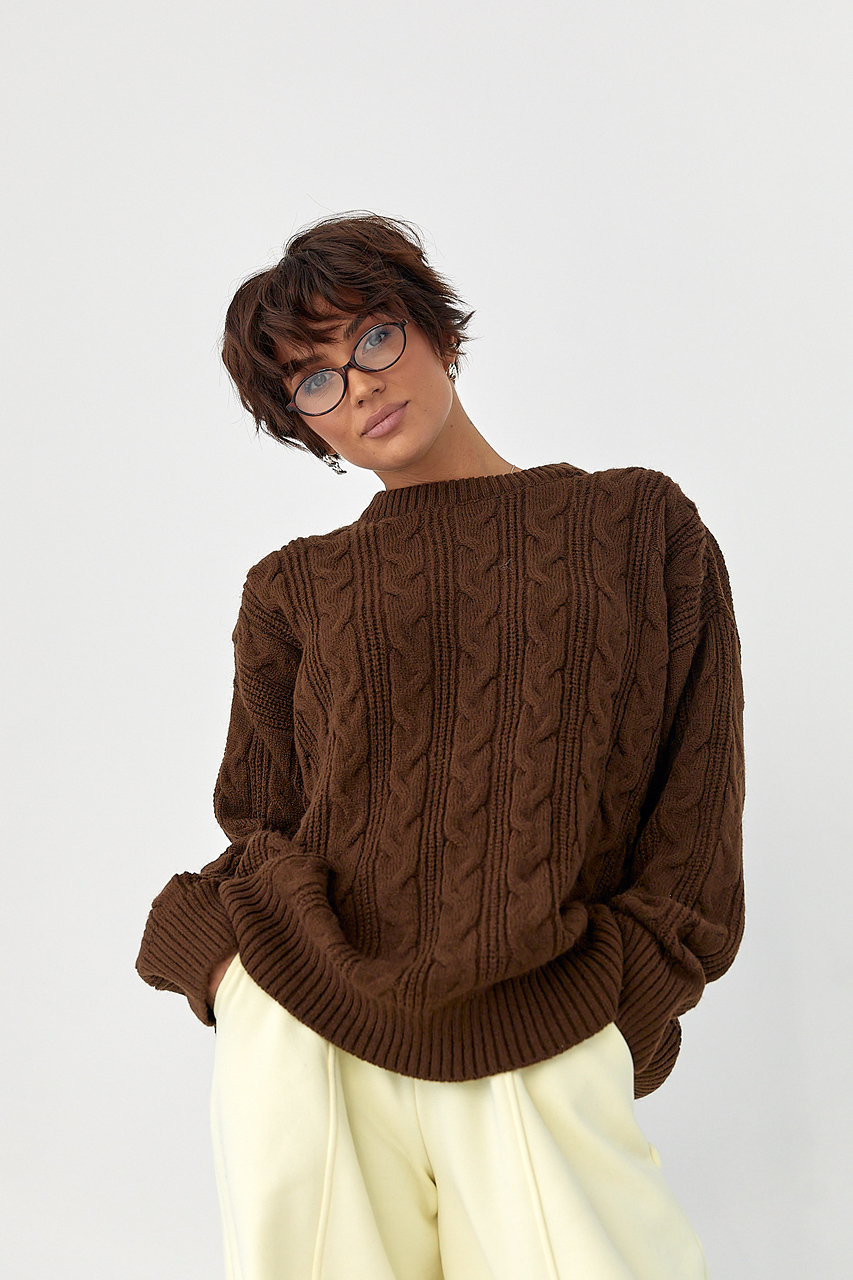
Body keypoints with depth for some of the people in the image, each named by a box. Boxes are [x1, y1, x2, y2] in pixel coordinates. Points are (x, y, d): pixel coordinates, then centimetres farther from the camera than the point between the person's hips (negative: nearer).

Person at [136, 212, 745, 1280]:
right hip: (304, 1044, 2)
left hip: (540, 1056, -1)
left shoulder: (642, 525, 9)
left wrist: (622, 993, -4)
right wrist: (234, 961, -8)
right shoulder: (292, 591, 12)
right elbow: (265, 824, 11)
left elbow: (698, 783, 6)